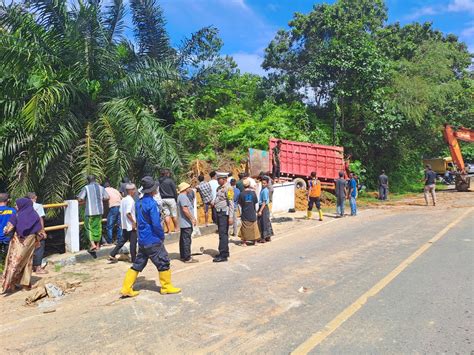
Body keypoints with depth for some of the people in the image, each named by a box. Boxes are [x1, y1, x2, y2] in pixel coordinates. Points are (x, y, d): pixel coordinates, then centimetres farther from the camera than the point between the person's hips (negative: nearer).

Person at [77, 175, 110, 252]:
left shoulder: (86, 188, -7)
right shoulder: (101, 188, 4)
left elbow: (79, 199, -11)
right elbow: (107, 197, 1)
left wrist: (85, 200, 10)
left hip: (90, 211, -4)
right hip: (99, 211, 4)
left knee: (89, 227, 7)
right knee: (98, 227, 13)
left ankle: (92, 244, -6)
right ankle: (98, 245, 21)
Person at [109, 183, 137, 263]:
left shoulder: (123, 200, 10)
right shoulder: (131, 200, -17)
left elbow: (121, 212, 14)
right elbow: (128, 213, -23)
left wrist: (121, 222, 20)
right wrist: (133, 222, -17)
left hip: (125, 225, 9)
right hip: (131, 225, -9)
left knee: (122, 240, 17)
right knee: (133, 242, 1)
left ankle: (112, 255, 15)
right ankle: (134, 259, 10)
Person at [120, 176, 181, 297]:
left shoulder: (139, 202, 9)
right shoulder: (151, 203, -19)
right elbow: (156, 224, -22)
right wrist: (162, 236, -7)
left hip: (142, 240, 8)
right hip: (153, 241, -8)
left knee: (138, 264, 14)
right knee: (163, 262, 6)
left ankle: (126, 289, 15)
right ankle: (166, 287, 18)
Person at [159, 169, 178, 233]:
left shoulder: (159, 181, 6)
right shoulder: (170, 181, -8)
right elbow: (174, 191, -7)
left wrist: (160, 199, 9)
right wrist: (176, 198, 1)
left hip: (163, 199, 4)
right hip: (171, 199, -4)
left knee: (166, 214, 5)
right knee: (174, 214, 7)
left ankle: (169, 229, 4)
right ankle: (176, 228, 15)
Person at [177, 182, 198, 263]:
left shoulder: (182, 196, 18)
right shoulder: (183, 196, -16)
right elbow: (185, 209, -23)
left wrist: (192, 218, 23)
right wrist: (192, 219, -19)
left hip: (184, 223, 11)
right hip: (186, 223, -11)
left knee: (183, 239, 15)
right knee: (187, 240, -6)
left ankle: (183, 256, 23)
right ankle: (187, 258, -2)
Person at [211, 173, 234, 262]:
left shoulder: (228, 188, -13)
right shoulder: (219, 188, 14)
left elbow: (231, 203, -17)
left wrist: (231, 217, -20)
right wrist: (214, 202, 9)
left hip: (224, 213, -9)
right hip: (218, 212, 9)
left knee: (223, 234, -8)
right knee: (221, 233, 15)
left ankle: (223, 255, -4)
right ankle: (225, 252, 26)